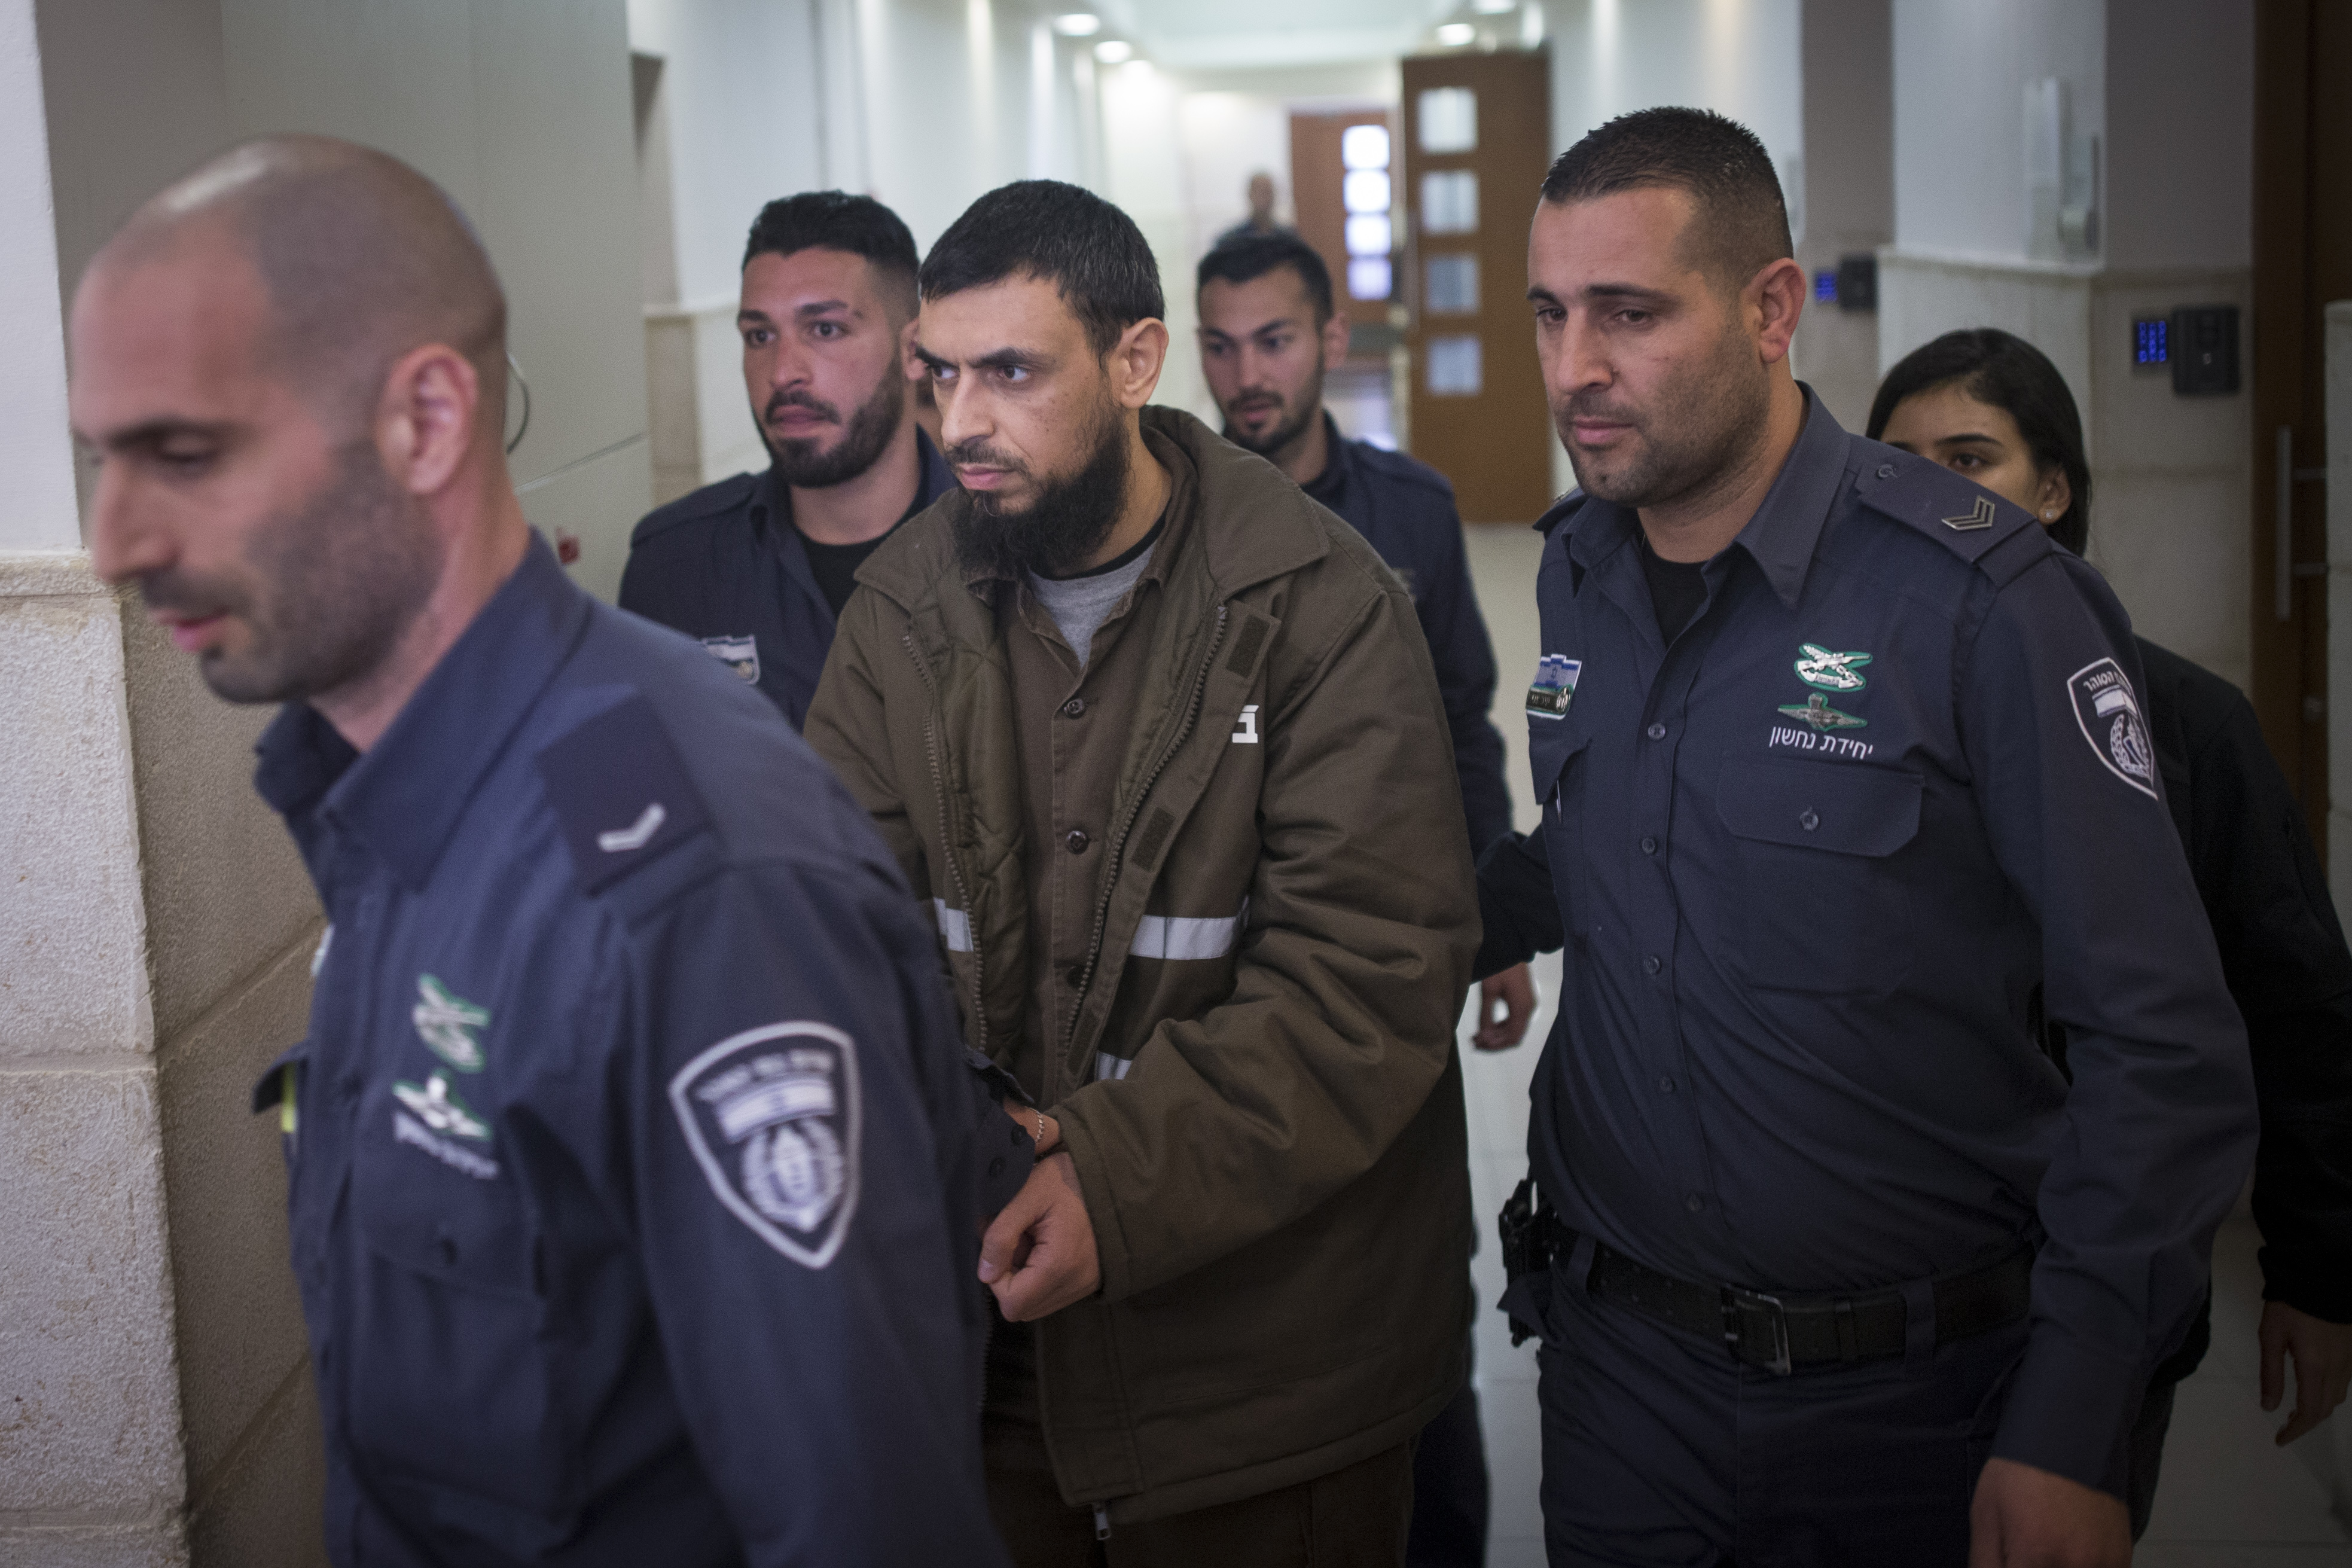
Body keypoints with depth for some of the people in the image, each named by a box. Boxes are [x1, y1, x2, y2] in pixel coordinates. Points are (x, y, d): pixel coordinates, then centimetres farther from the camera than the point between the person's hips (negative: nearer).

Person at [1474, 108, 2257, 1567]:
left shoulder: (1983, 600, -18)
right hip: (1623, 1358, 5)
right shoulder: (1577, 574, 2)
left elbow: (2164, 1048, -16)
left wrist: (2071, 1437, -18)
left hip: (1919, 1395, -4)